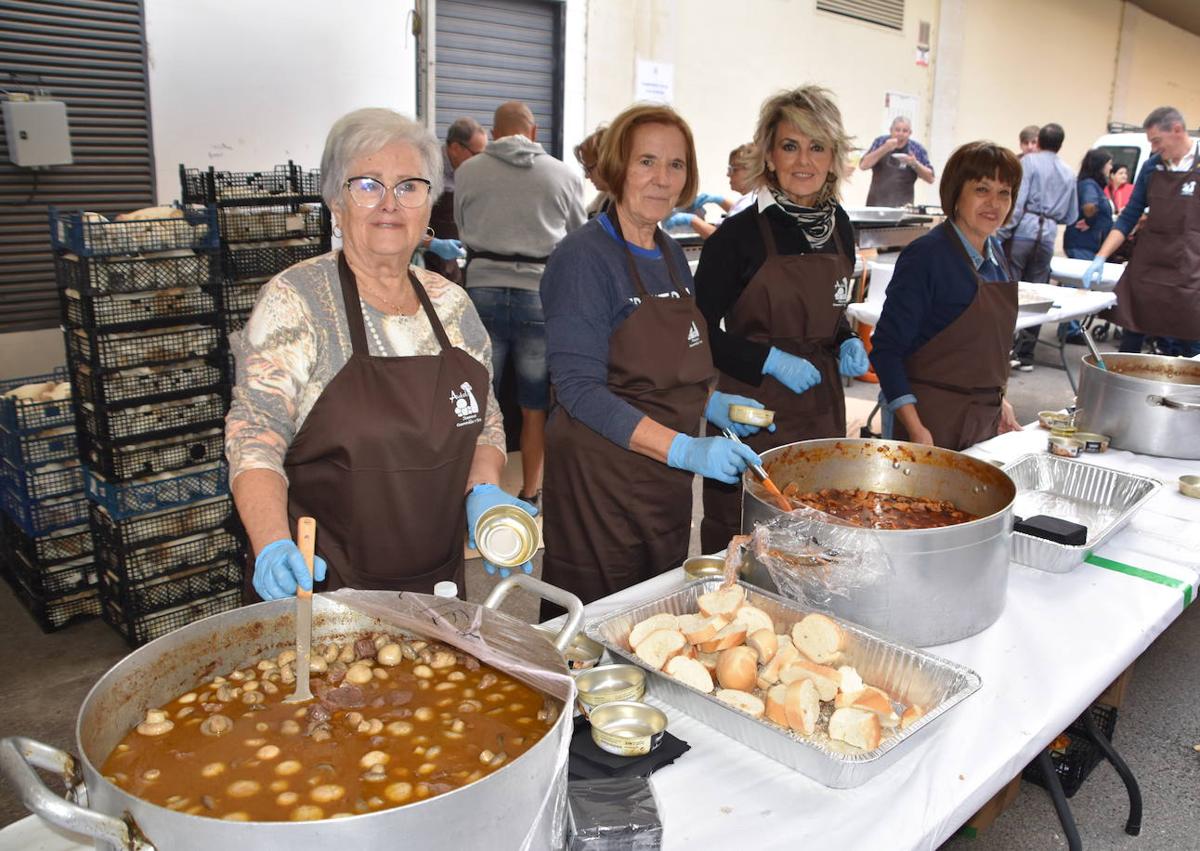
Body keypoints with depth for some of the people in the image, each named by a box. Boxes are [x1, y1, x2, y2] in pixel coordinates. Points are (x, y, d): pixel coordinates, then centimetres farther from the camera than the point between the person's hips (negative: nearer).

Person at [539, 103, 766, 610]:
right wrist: (684, 449, -27)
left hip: (667, 479, 8)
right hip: (600, 477, -8)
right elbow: (579, 388, -21)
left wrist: (714, 404, 4)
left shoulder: (670, 254, 10)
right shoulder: (585, 257, -14)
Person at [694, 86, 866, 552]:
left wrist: (847, 343, 2)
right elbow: (701, 331, -10)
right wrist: (770, 361, -18)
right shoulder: (739, 234, -12)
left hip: (821, 408, 6)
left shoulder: (838, 225, 7)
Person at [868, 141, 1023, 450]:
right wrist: (917, 431, -23)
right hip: (928, 418, -7)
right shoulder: (927, 254, -16)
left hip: (985, 418, 7)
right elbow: (886, 347, -18)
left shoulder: (994, 252, 7)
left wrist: (998, 399, 15)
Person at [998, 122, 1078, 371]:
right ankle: (1025, 355, 10)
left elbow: (1016, 201, -11)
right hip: (1047, 237, 5)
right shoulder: (1068, 174, 17)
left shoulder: (1028, 162, 1)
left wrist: (1000, 235, -11)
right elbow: (1070, 217, 20)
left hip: (1023, 232, -5)